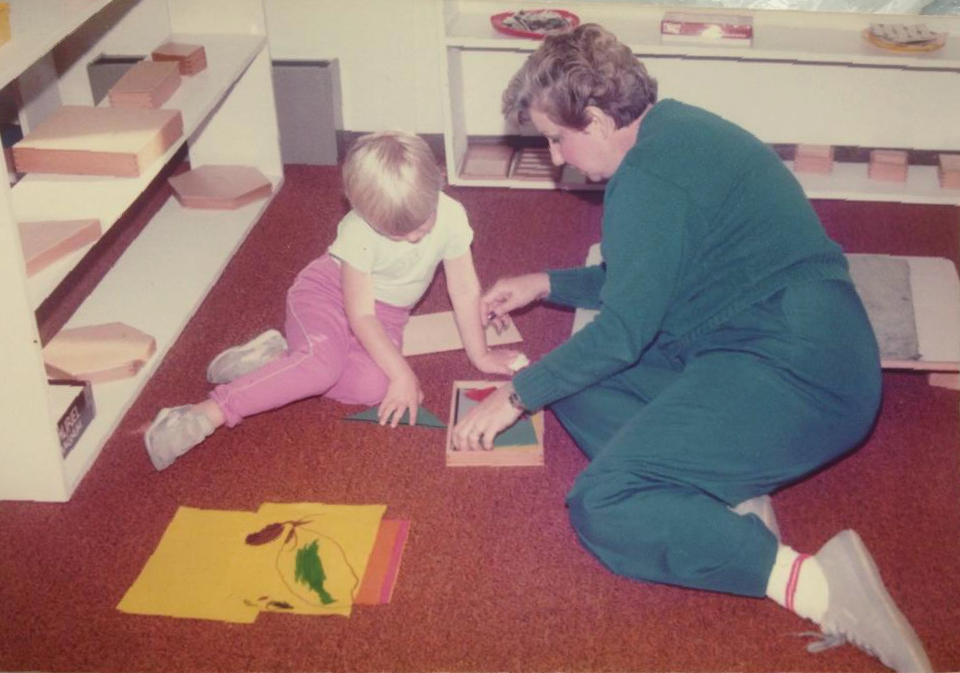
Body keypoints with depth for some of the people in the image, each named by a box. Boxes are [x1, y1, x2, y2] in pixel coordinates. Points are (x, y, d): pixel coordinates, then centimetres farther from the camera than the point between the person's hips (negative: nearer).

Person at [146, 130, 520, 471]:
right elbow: (360, 315, -25)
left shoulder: (451, 217, -22)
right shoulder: (359, 232, -29)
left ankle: (277, 360, -10)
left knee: (373, 386, -27)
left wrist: (479, 354, -3)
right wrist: (402, 373, -28)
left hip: (387, 314, 4)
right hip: (327, 291, -4)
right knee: (322, 363, -36)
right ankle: (209, 414, -35)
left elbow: (465, 291, -10)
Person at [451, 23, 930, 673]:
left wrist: (516, 396, -2)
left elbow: (624, 330, -13)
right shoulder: (671, 128, 15)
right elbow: (643, 280, 28)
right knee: (576, 381, 11)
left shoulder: (649, 179, -16)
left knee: (601, 506, -16)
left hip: (795, 375, -11)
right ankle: (734, 502, -4)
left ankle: (813, 583, -23)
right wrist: (546, 284, 31)